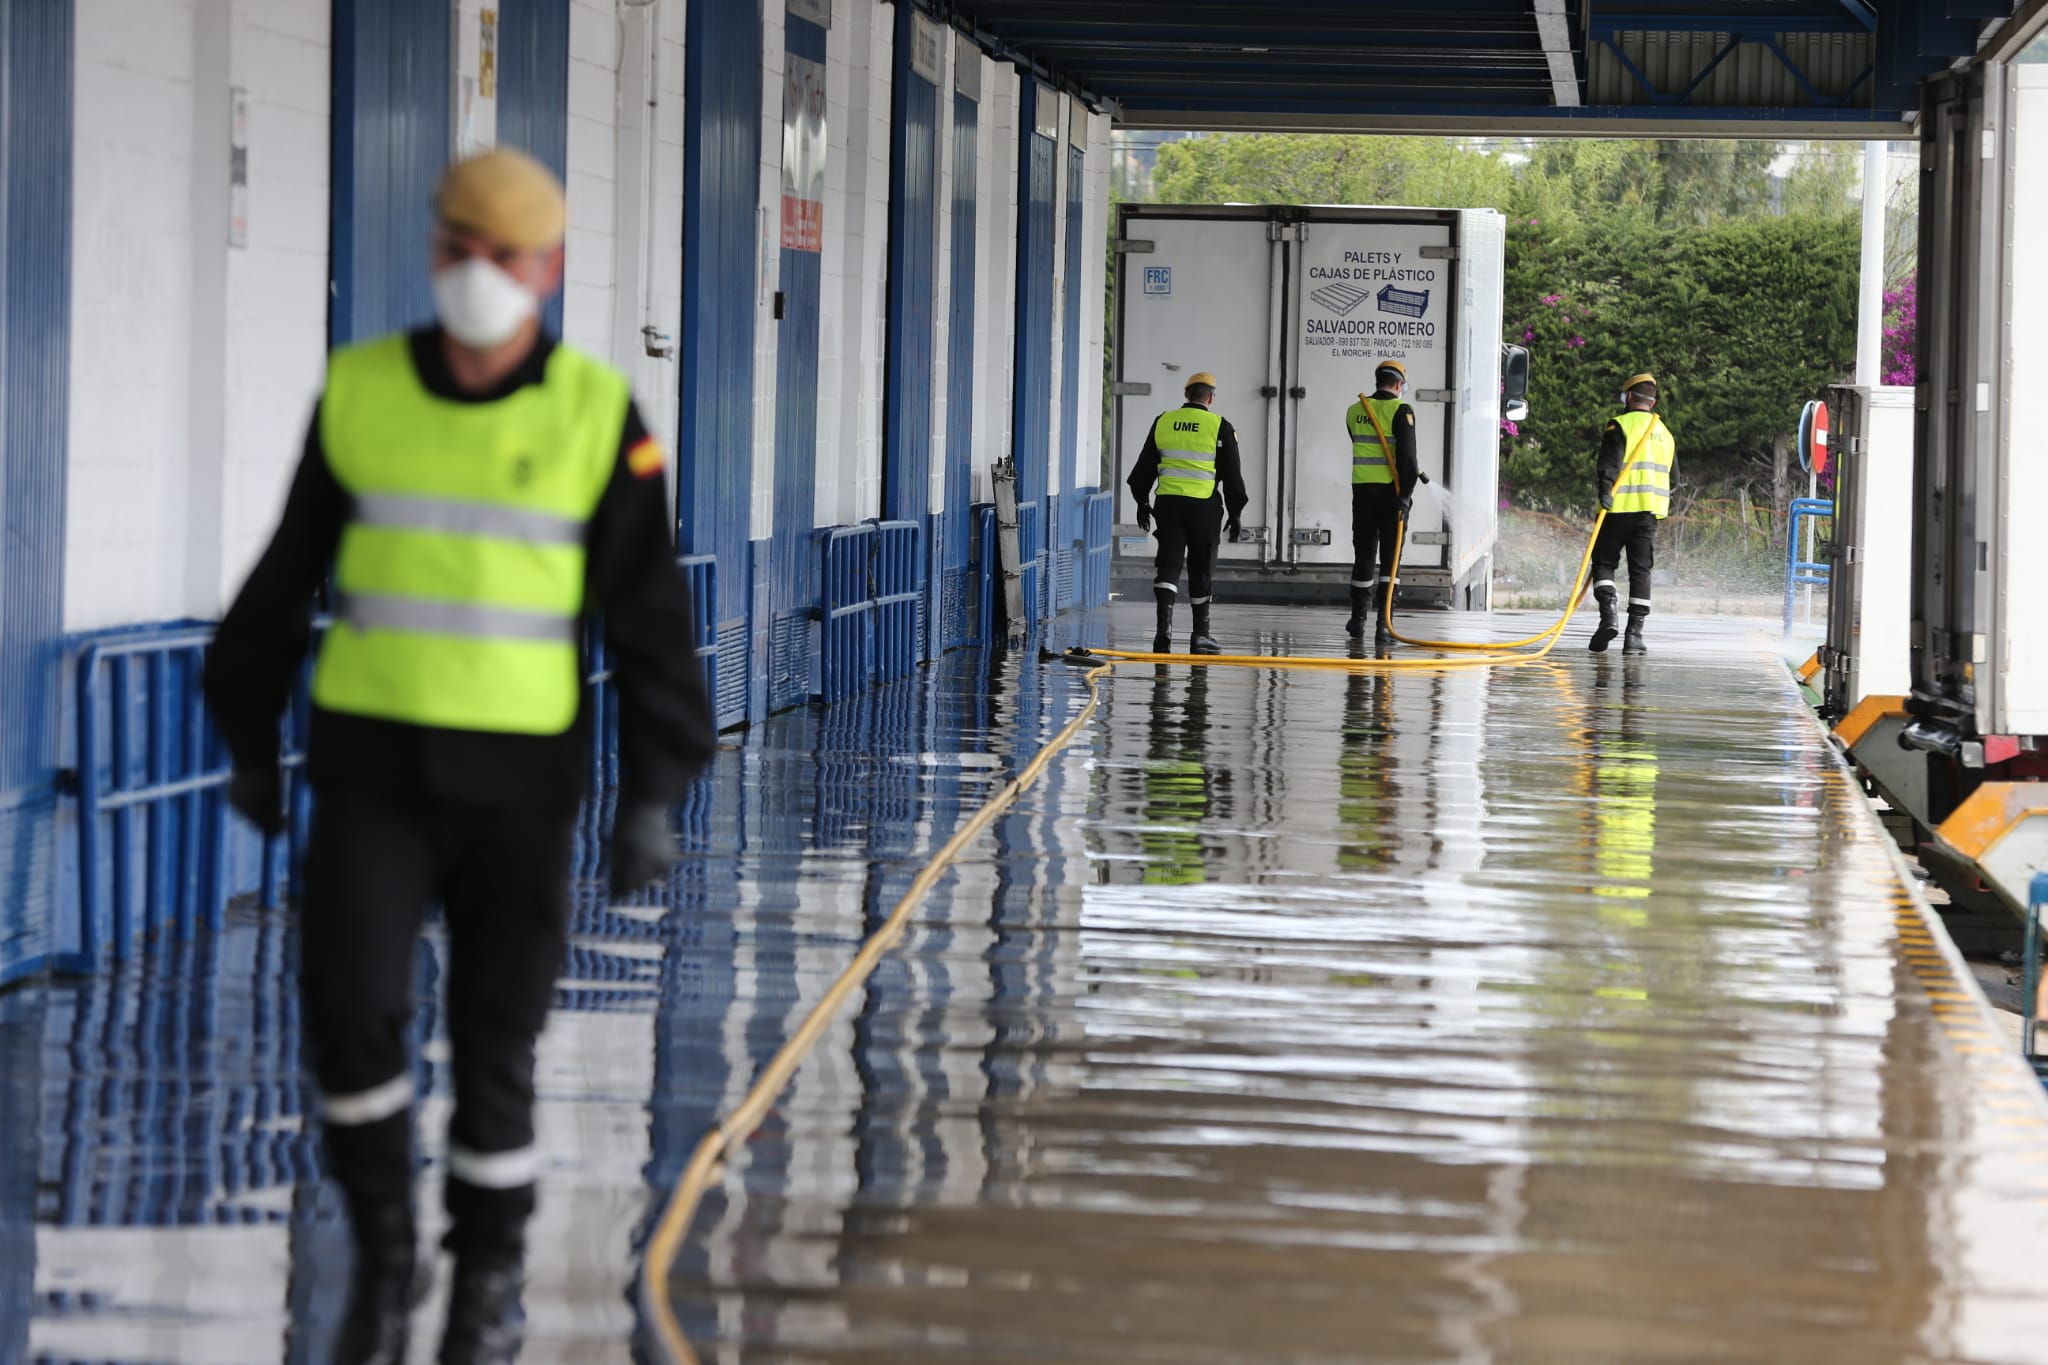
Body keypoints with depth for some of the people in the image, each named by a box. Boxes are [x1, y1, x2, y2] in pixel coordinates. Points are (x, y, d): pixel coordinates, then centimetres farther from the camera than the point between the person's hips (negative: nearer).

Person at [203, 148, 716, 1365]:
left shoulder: (598, 413, -7)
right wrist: (248, 742, 13)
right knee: (352, 1012, -13)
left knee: (493, 1045, 4)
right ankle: (385, 1252, 10)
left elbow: (648, 613, -5)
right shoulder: (361, 392, -2)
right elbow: (288, 579, 9)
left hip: (520, 779, -1)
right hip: (371, 769, 1)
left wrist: (655, 793, -9)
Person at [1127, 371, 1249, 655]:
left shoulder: (1163, 422, 6)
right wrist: (1235, 513, 8)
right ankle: (1200, 635, 13)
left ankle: (1164, 623, -17)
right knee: (1202, 569, 7)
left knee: (1168, 564, 2)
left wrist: (1142, 502, 24)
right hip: (1205, 507, -2)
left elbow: (1145, 467, 13)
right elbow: (1232, 474, 0)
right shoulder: (1219, 426, -2)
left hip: (1168, 504, 2)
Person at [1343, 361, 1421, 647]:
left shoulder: (1354, 411, 9)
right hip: (1392, 492, -4)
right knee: (1389, 557, 0)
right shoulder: (1401, 411, -8)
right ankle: (1383, 625, -6)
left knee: (1363, 555, 13)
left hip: (1362, 491, 4)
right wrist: (1406, 494, -14)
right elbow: (1407, 455, -17)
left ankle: (1358, 621, 21)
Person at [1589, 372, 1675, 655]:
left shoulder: (1620, 426, -3)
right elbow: (1672, 477, 26)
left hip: (1619, 507, -5)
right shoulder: (1665, 433, 18)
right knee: (1641, 571, 4)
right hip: (1650, 511, 5)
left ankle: (1609, 612, -16)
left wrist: (1604, 491, -27)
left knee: (1604, 562, 6)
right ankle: (1635, 634, -2)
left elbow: (1610, 462, -18)